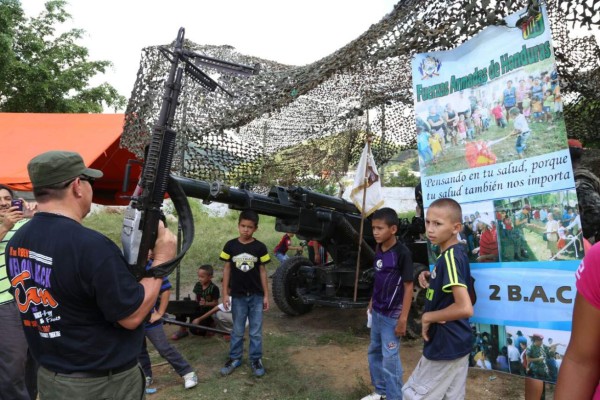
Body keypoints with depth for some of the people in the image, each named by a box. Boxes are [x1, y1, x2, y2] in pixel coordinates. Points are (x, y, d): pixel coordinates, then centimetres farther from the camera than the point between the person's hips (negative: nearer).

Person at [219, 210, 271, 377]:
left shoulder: (260, 247, -5)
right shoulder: (230, 245, -4)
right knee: (237, 330, 13)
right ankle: (234, 358, 28)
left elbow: (262, 271, 0)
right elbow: (227, 269, 2)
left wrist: (266, 295, 1)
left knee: (256, 331, 8)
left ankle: (256, 359, 22)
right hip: (238, 296, 0)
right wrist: (225, 293, 0)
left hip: (256, 296, 0)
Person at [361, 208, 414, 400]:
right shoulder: (378, 249, 2)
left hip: (392, 314, -8)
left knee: (390, 357, 1)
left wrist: (403, 318, -18)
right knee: (374, 351, 19)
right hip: (377, 311, 8)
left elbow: (408, 287, -18)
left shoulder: (402, 253, -20)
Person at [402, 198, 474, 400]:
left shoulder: (450, 257, -24)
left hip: (445, 346, -9)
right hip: (456, 344, 9)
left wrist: (428, 317, -20)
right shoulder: (455, 254, 6)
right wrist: (430, 278, 3)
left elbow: (465, 308, -33)